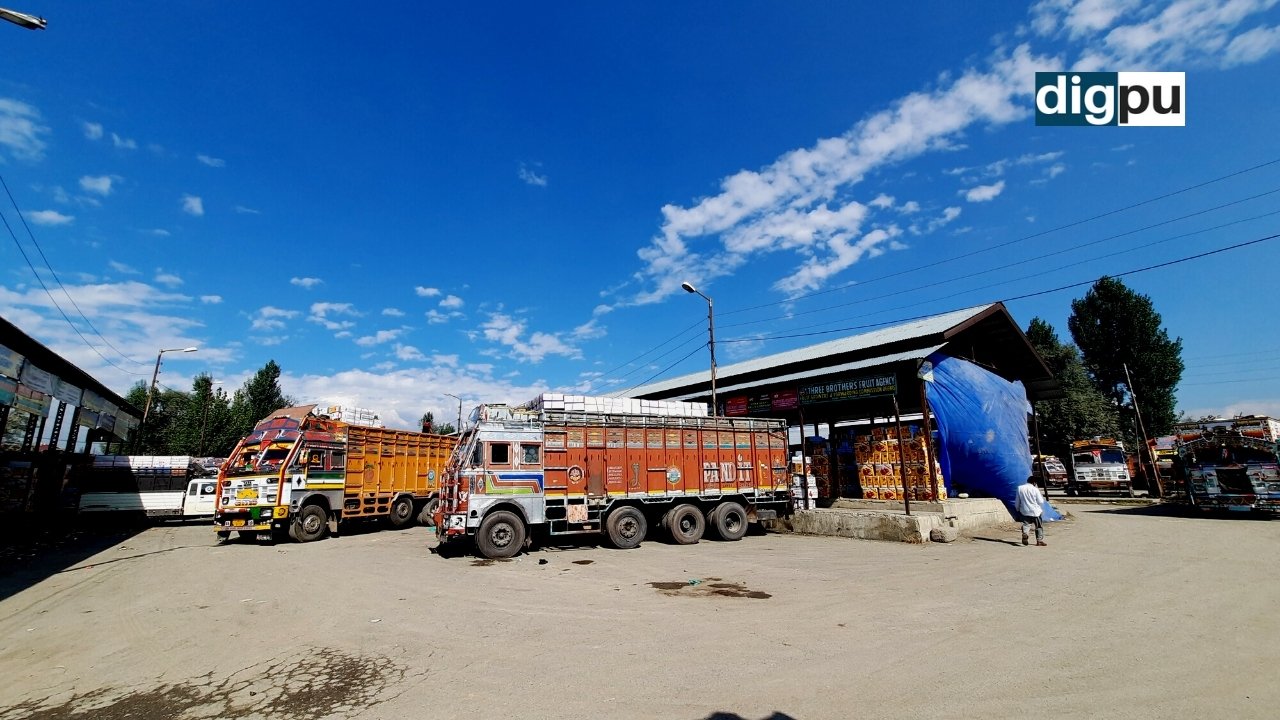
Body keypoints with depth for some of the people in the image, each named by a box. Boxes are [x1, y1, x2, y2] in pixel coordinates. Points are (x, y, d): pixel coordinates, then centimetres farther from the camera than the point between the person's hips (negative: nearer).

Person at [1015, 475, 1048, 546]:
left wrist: (1018, 509, 19)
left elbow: (1017, 501, 7)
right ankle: (1039, 540, 17)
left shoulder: (1020, 488, -1)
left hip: (1024, 511, 2)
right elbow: (1041, 501, -6)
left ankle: (1025, 534, -25)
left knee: (1026, 525, 3)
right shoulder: (1035, 489, -12)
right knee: (1039, 526, 14)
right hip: (1035, 511, -2)